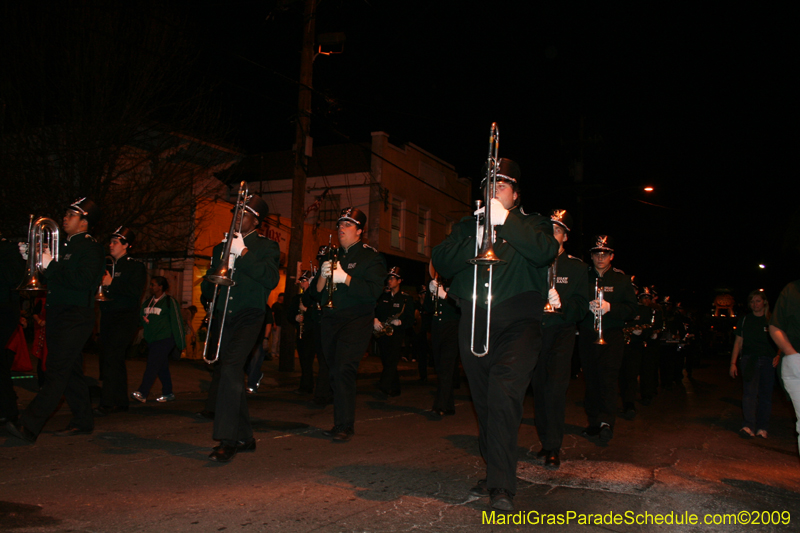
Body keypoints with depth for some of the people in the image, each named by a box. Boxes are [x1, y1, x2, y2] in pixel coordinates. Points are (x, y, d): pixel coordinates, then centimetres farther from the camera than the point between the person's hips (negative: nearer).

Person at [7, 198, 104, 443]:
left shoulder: (91, 248, -8)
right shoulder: (65, 246, 18)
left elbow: (83, 280, -22)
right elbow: (50, 280, 19)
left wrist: (51, 266, -18)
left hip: (76, 317, -9)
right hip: (57, 314, 9)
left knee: (57, 372, -11)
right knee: (71, 372, 12)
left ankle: (29, 425, -15)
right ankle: (83, 421, 19)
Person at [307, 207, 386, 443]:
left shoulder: (370, 256, 1)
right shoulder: (332, 256, 18)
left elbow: (374, 291, -14)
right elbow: (314, 293, 13)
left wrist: (345, 278, -19)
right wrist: (322, 276, -7)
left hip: (356, 321, -6)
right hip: (330, 321, 6)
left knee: (343, 370, -17)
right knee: (335, 373, 7)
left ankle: (345, 426, -11)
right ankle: (340, 424, 18)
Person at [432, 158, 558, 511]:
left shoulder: (531, 224, 13)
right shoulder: (467, 227, 20)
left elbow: (545, 251, -10)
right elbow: (441, 263, 4)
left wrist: (505, 220, -14)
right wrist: (476, 241, -9)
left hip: (517, 323, -4)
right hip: (474, 324, 4)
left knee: (504, 396, -20)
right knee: (484, 403, 9)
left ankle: (502, 485, -17)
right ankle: (494, 474, 23)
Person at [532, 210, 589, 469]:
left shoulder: (576, 266, 5)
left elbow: (582, 305, -3)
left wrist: (562, 303, -22)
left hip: (561, 332, -2)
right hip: (534, 330, 2)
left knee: (555, 386, -13)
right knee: (539, 386, 4)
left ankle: (553, 447, -6)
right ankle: (545, 440, 18)